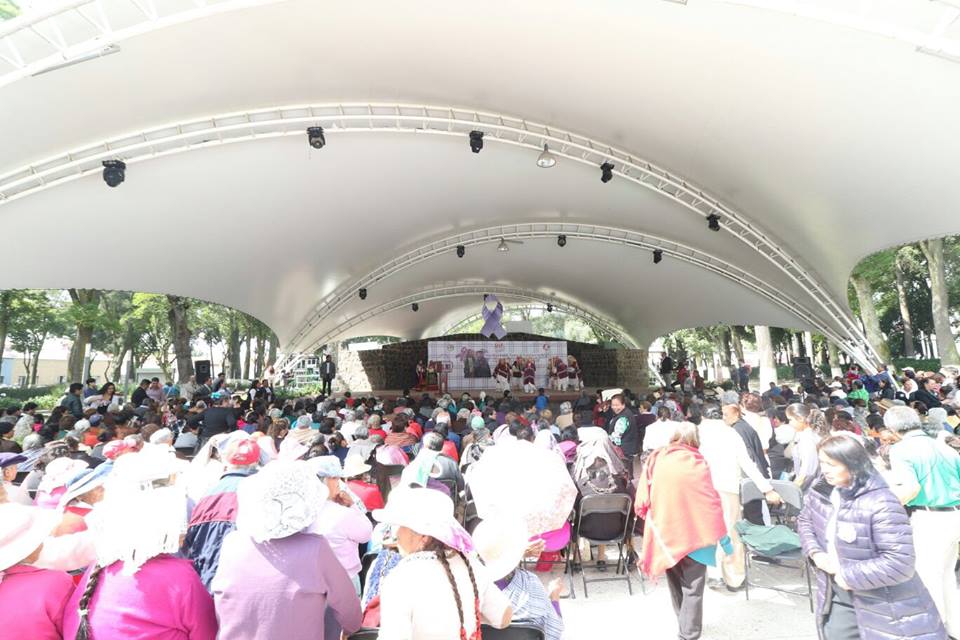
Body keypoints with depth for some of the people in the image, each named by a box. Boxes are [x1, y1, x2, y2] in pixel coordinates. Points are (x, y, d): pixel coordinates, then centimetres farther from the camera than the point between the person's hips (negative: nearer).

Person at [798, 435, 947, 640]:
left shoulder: (880, 504, -27)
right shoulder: (821, 489, -5)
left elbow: (900, 563, -27)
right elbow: (805, 520, 11)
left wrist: (848, 574, -22)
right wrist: (815, 553, -6)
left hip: (883, 607, -5)